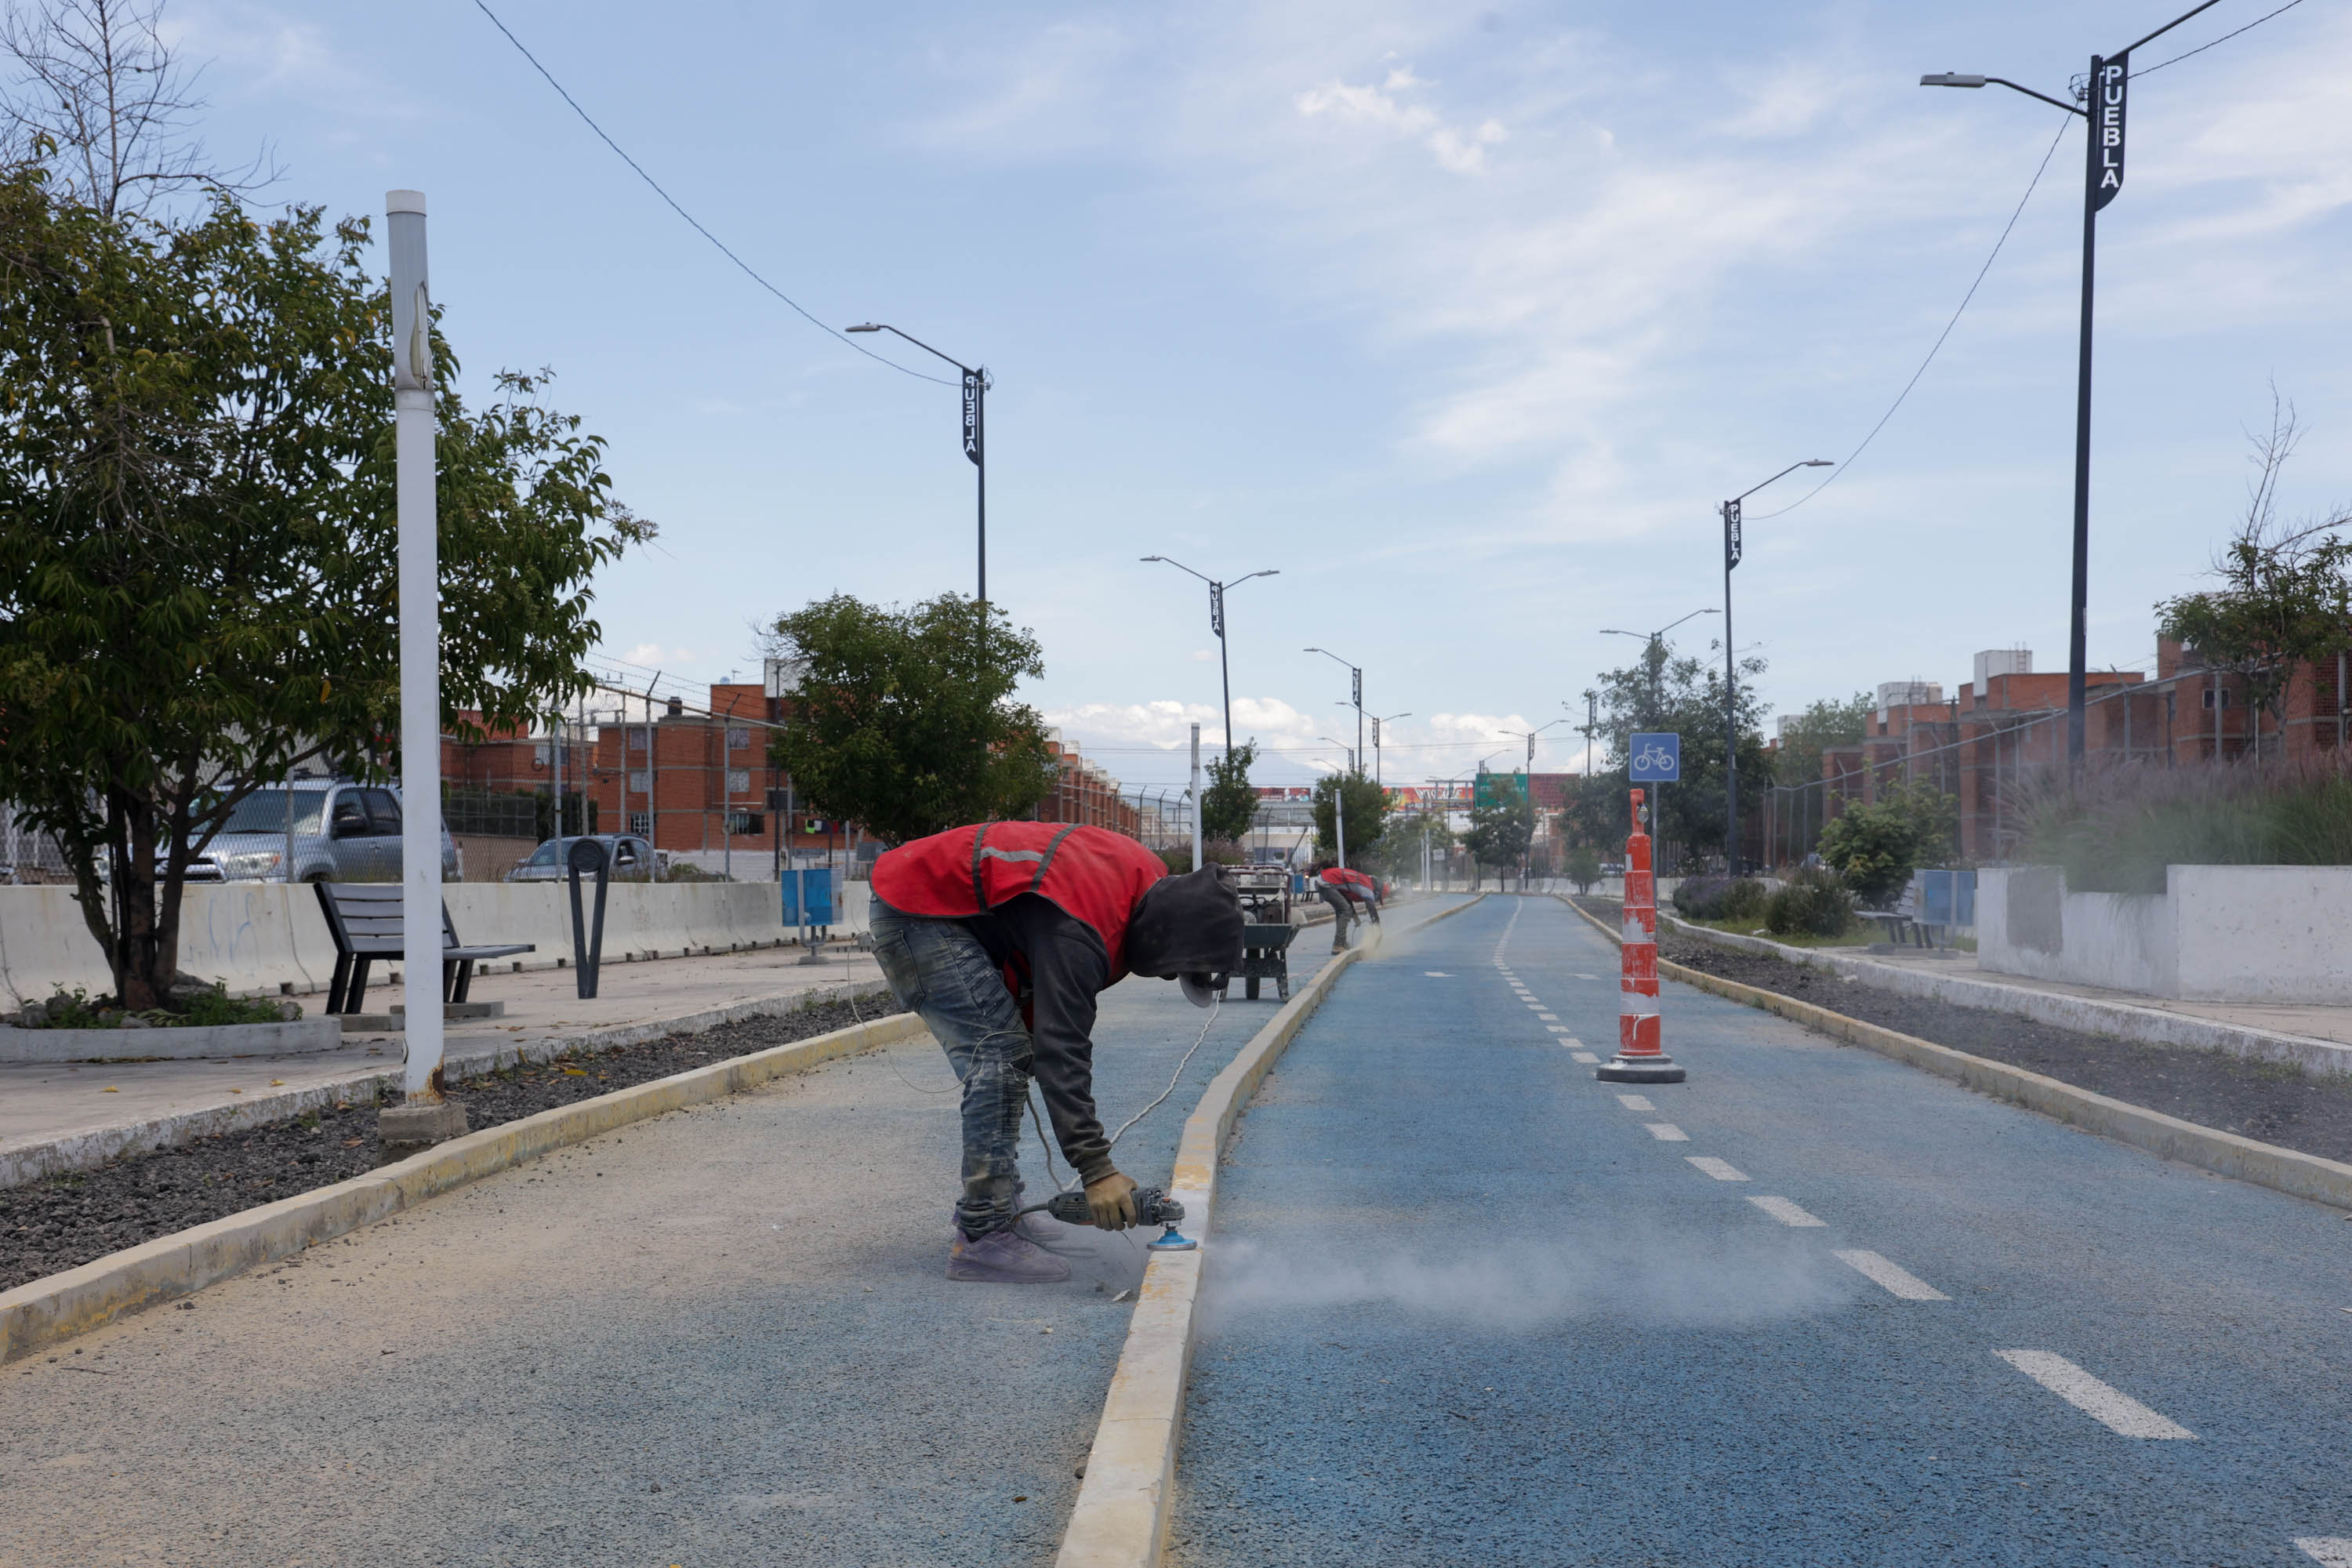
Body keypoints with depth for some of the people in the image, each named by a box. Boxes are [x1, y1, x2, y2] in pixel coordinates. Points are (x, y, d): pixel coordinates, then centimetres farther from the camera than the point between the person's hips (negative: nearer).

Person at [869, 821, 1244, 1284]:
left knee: (1012, 1054, 14)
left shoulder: (1150, 876, -3)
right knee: (1001, 1054, -18)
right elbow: (1062, 1050, -35)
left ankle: (997, 1208, 23)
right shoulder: (1080, 934, -32)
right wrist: (1096, 1169, -36)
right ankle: (982, 1238, -18)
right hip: (916, 913, -11)